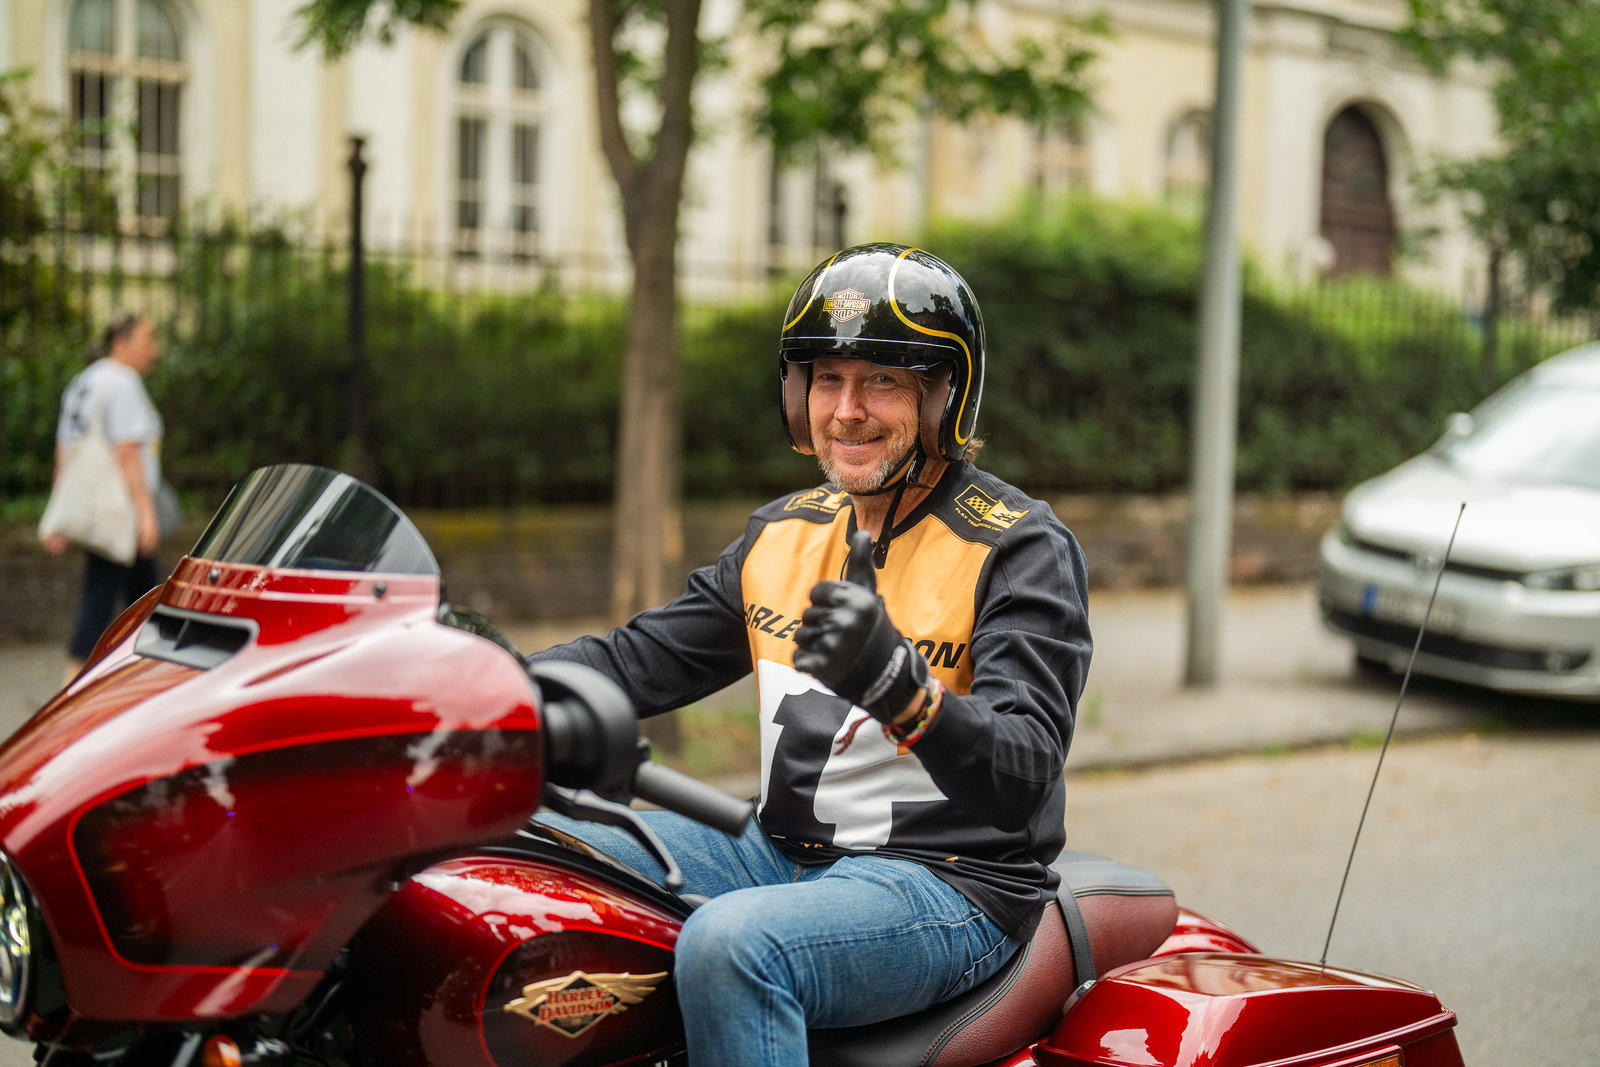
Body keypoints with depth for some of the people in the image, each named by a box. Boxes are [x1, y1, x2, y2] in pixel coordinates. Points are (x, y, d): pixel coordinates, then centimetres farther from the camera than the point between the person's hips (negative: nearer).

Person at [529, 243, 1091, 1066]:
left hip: (952, 884, -7)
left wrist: (903, 692, -41)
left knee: (730, 944, -36)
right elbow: (638, 659, 12)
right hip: (783, 853, 7)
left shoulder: (1020, 546, -10)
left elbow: (1024, 776, -21)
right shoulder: (786, 531, 12)